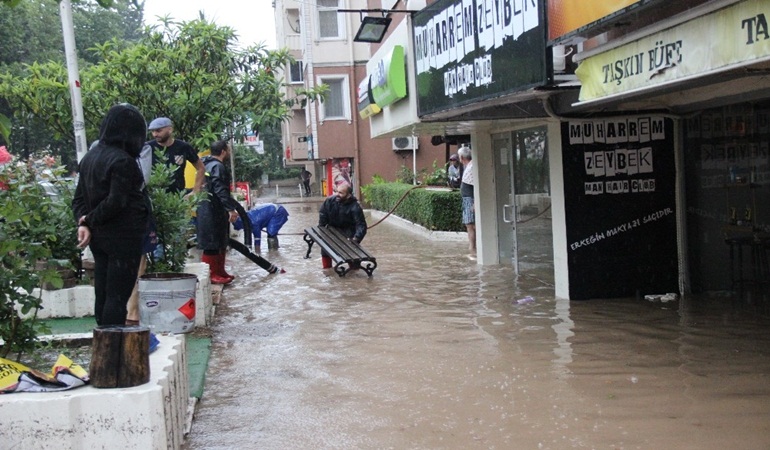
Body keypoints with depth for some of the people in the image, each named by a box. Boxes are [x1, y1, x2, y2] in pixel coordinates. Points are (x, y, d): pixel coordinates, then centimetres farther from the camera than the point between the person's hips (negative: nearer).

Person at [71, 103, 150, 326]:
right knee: (118, 294, -4)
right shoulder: (122, 160, -17)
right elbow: (116, 202, -21)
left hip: (99, 236, 8)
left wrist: (83, 223, -3)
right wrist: (90, 220, -8)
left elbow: (79, 197, 9)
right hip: (123, 236, -8)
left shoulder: (90, 156, 10)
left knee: (103, 293, 13)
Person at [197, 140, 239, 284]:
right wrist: (231, 208, -27)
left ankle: (219, 272, 23)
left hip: (206, 210, 11)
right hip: (213, 212, -11)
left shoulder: (208, 165, 17)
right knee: (212, 245, -7)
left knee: (220, 243, 16)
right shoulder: (217, 166, -15)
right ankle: (210, 274, -4)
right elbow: (221, 190, -24)